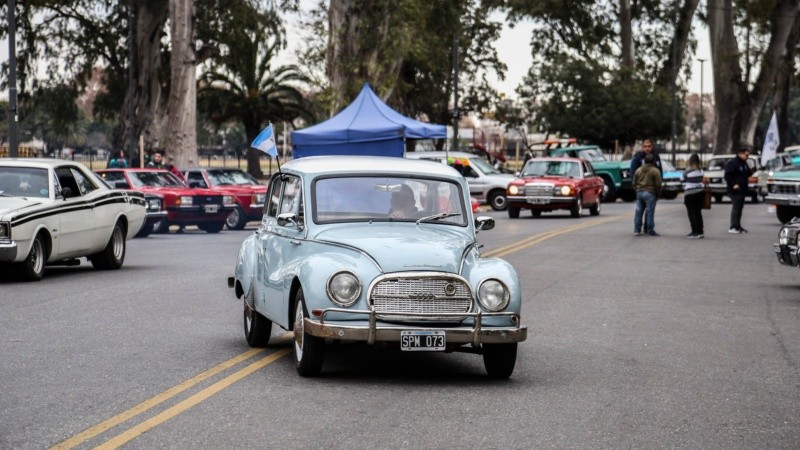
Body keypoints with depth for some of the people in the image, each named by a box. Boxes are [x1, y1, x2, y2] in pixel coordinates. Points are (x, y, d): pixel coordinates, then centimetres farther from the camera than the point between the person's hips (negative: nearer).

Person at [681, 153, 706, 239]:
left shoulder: (688, 171, -14)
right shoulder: (701, 170, 3)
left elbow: (682, 178, -2)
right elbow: (703, 179, 10)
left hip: (690, 194, -6)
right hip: (700, 192, 6)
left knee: (691, 213, -1)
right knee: (698, 212, 13)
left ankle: (695, 232, -7)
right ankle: (700, 231, 14)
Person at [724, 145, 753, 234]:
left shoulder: (744, 163, 15)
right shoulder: (733, 163, -13)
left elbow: (747, 174, 23)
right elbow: (727, 175, -18)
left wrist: (751, 171, 1)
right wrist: (733, 185, -24)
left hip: (742, 190, 9)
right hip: (735, 190, -9)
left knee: (740, 208, 11)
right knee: (735, 207, -10)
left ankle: (738, 226, 17)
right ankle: (733, 227, -9)